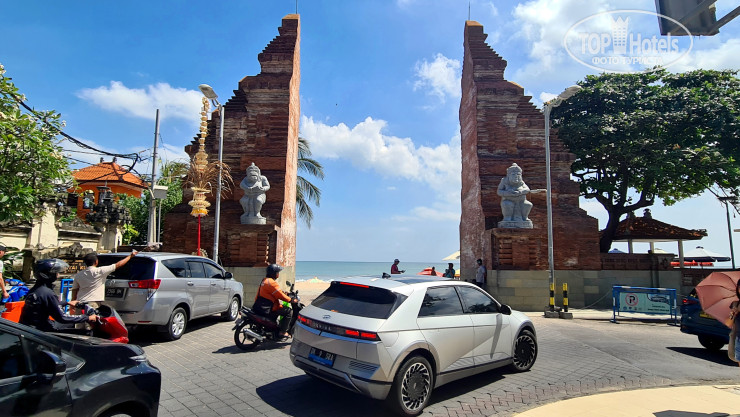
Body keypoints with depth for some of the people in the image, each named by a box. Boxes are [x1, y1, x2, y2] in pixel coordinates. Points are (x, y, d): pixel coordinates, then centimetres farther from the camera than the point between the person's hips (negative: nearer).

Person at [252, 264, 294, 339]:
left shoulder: (264, 280, 15)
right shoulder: (271, 283, -17)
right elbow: (280, 295, -16)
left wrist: (285, 293, 23)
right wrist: (291, 300, -6)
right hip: (266, 310, -11)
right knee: (289, 312, -9)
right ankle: (283, 332, -9)